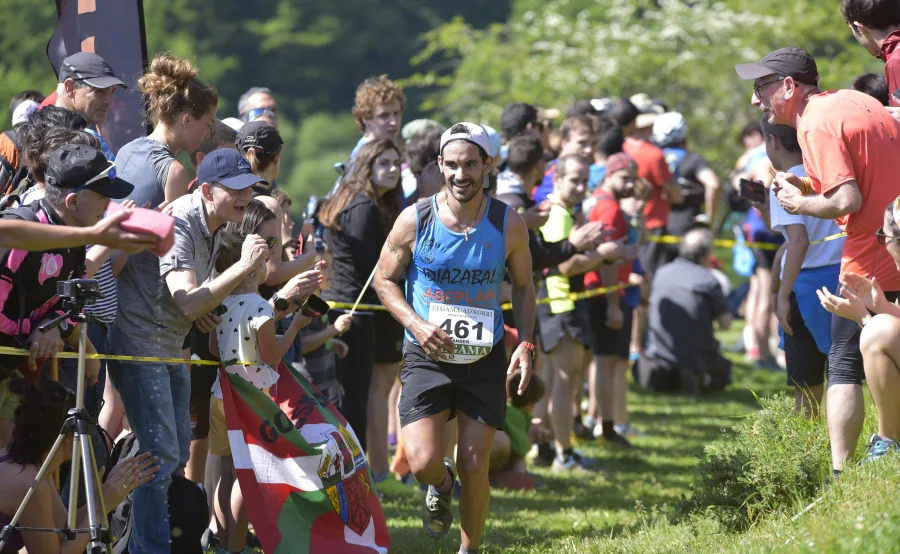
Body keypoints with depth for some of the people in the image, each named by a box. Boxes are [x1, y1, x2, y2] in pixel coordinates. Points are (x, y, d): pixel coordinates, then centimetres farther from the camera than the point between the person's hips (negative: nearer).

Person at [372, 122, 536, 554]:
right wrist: (416, 324, -14)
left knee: (475, 466, 1)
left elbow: (523, 286, 8)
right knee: (422, 462, -12)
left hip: (485, 360, 1)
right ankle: (441, 486, 25)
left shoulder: (508, 225, -6)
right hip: (427, 357, -1)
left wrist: (525, 344, -6)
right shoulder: (415, 220, -9)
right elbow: (384, 278, 2)